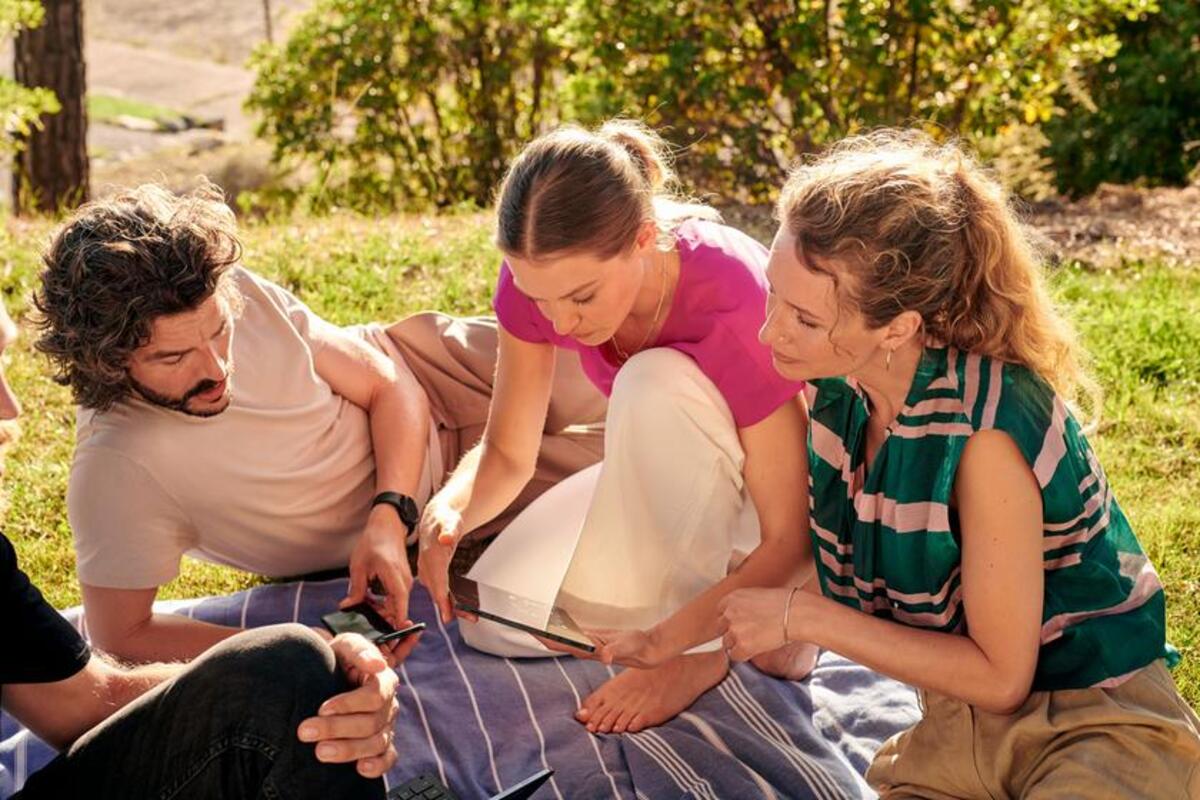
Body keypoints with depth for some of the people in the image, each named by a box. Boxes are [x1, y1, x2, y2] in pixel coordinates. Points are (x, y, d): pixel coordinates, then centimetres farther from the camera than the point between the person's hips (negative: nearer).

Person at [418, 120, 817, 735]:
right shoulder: (539, 276, -21)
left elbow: (789, 539, -29)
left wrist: (667, 638, -41)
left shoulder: (733, 298, -36)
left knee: (655, 383, -35)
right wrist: (448, 513, -33)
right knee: (493, 623, -13)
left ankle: (706, 648, -19)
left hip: (768, 490, -5)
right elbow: (507, 454, -10)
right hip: (659, 486, 5)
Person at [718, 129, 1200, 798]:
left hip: (1097, 724, -5)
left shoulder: (985, 431, -27)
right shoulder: (836, 381, -8)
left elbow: (999, 676, -19)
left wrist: (804, 617, -17)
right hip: (957, 724, 5)